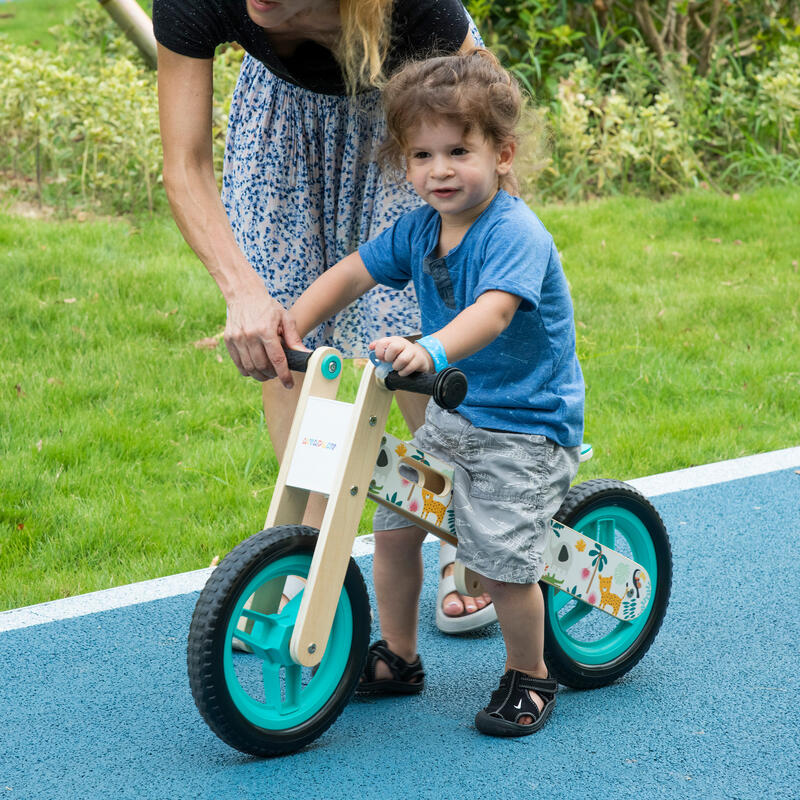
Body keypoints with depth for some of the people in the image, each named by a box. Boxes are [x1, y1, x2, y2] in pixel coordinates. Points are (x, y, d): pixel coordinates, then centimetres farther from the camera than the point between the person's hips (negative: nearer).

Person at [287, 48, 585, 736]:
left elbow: (493, 312, -39)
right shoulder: (419, 229, 0)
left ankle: (529, 678, 13)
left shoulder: (515, 233, -23)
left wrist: (431, 350, -56)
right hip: (452, 413, 7)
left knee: (502, 560, -13)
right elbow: (350, 275, 6)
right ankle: (398, 659, 26)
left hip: (528, 425, -7)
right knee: (393, 523, 5)